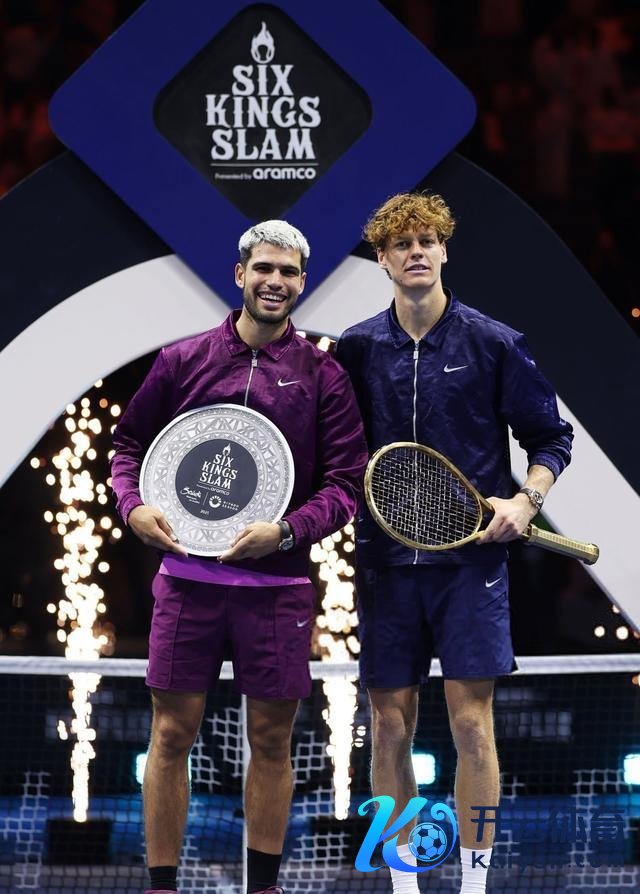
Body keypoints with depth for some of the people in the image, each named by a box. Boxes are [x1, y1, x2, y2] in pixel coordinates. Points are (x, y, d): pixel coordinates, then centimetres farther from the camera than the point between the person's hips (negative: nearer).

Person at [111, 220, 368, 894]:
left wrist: (286, 531, -15)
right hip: (186, 578, 0)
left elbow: (346, 483, 1)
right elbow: (129, 443, 14)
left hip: (276, 584, 0)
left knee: (271, 739, 6)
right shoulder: (182, 361, 5)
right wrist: (133, 506, -6)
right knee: (172, 733, 1)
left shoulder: (323, 377, 3)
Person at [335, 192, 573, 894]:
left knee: (471, 723, -5)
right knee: (390, 727, 3)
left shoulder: (495, 344, 1)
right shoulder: (356, 349, 6)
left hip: (470, 559, -2)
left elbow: (551, 438, 6)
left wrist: (525, 500, -8)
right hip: (384, 562, 2)